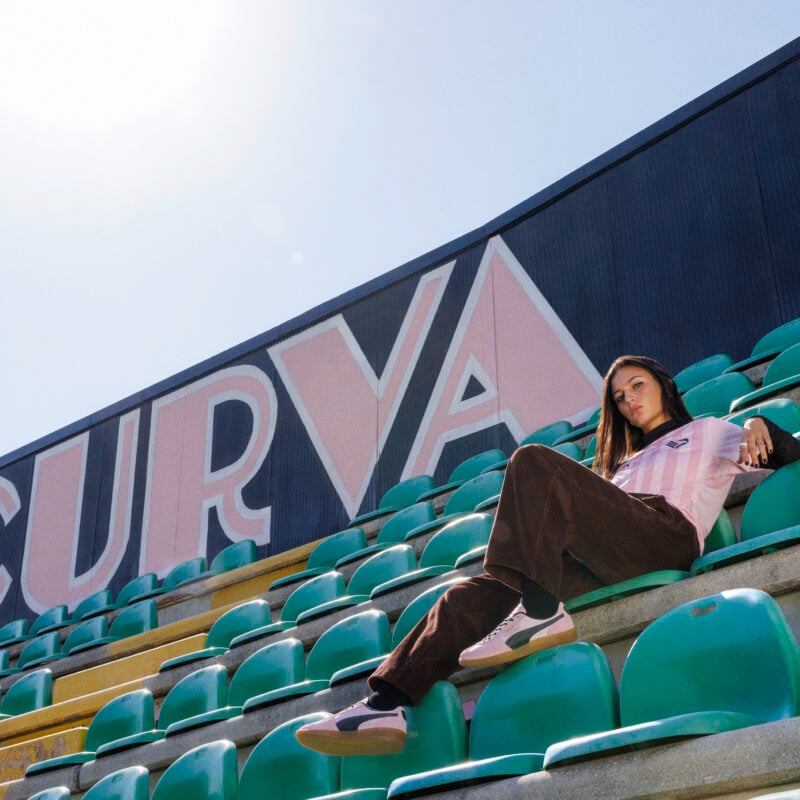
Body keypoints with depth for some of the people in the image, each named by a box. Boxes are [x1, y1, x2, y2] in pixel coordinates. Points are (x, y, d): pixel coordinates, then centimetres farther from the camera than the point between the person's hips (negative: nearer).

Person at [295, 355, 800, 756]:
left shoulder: (707, 431, 30)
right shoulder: (626, 461, 42)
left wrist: (758, 425, -4)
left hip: (667, 533, -6)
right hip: (602, 562, 6)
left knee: (533, 462, -25)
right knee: (476, 593, -13)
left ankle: (540, 611, -34)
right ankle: (387, 703, -25)